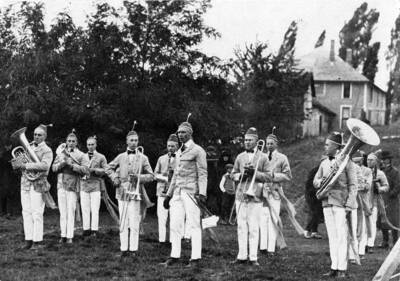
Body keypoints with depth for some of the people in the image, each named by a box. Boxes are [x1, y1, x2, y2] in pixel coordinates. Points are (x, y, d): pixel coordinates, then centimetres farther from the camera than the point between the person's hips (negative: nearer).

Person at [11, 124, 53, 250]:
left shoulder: (47, 151, -3)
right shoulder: (28, 147, 15)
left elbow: (44, 165, -21)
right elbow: (21, 162, 17)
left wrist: (25, 165, -24)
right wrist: (16, 164, -9)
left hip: (37, 184, -5)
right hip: (25, 182, 6)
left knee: (37, 213, -5)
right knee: (26, 212, 5)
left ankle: (38, 241, 0)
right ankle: (28, 240, 10)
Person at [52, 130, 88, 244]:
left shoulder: (80, 155, 3)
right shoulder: (60, 153, 13)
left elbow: (85, 170, -8)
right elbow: (54, 168, 6)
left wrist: (72, 165, -17)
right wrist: (62, 163, -12)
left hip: (73, 186, -3)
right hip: (61, 185, 3)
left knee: (71, 211, -5)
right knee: (62, 211, 5)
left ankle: (70, 236, -1)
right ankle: (63, 235, 10)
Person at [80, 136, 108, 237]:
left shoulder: (101, 157, 6)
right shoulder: (82, 157, 15)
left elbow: (106, 171, 2)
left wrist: (94, 169, -12)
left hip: (95, 184, -3)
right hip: (84, 184, 3)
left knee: (95, 209, -6)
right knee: (85, 209, 1)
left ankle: (94, 230, -2)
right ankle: (86, 229, 7)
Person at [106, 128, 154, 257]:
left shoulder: (143, 158, 3)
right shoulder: (121, 157, 9)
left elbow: (151, 176, 5)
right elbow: (109, 168, 20)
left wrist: (138, 177, -11)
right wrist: (115, 178, 3)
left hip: (135, 193, -2)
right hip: (122, 193, 2)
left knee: (134, 223, -6)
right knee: (123, 223, 5)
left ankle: (133, 249, 0)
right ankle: (124, 249, 11)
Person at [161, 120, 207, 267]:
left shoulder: (198, 151, -4)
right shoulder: (179, 152, 19)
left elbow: (202, 174, -9)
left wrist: (202, 193, -19)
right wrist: (169, 194, 22)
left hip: (191, 192, -7)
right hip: (178, 192, 7)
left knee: (193, 225, -4)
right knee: (175, 224, 4)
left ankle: (195, 258, 0)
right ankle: (174, 255, 10)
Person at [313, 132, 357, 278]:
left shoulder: (347, 162, -3)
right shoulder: (324, 163, 14)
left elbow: (352, 185, -5)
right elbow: (315, 182, 14)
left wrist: (349, 205, -13)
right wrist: (322, 181, -9)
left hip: (341, 203, -5)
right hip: (327, 203, 5)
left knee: (341, 236, -5)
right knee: (332, 236, 7)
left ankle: (342, 269, -3)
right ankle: (334, 267, 10)